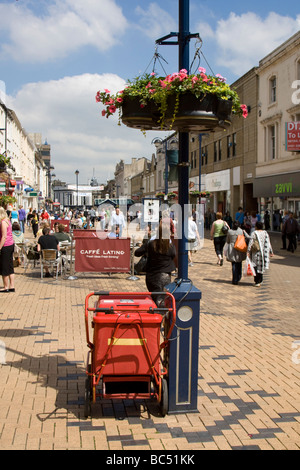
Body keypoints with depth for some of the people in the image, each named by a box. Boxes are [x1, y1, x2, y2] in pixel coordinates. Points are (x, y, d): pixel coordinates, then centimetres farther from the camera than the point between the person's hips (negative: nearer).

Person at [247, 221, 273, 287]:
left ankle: (257, 282, -2)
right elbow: (268, 243, 4)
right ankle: (260, 281, 20)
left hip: (256, 252, -4)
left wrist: (248, 251, -13)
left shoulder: (254, 233, -9)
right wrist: (271, 252, 9)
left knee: (256, 266, 1)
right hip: (264, 251, 4)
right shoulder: (265, 233, 2)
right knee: (261, 266, 14)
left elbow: (251, 243, -14)